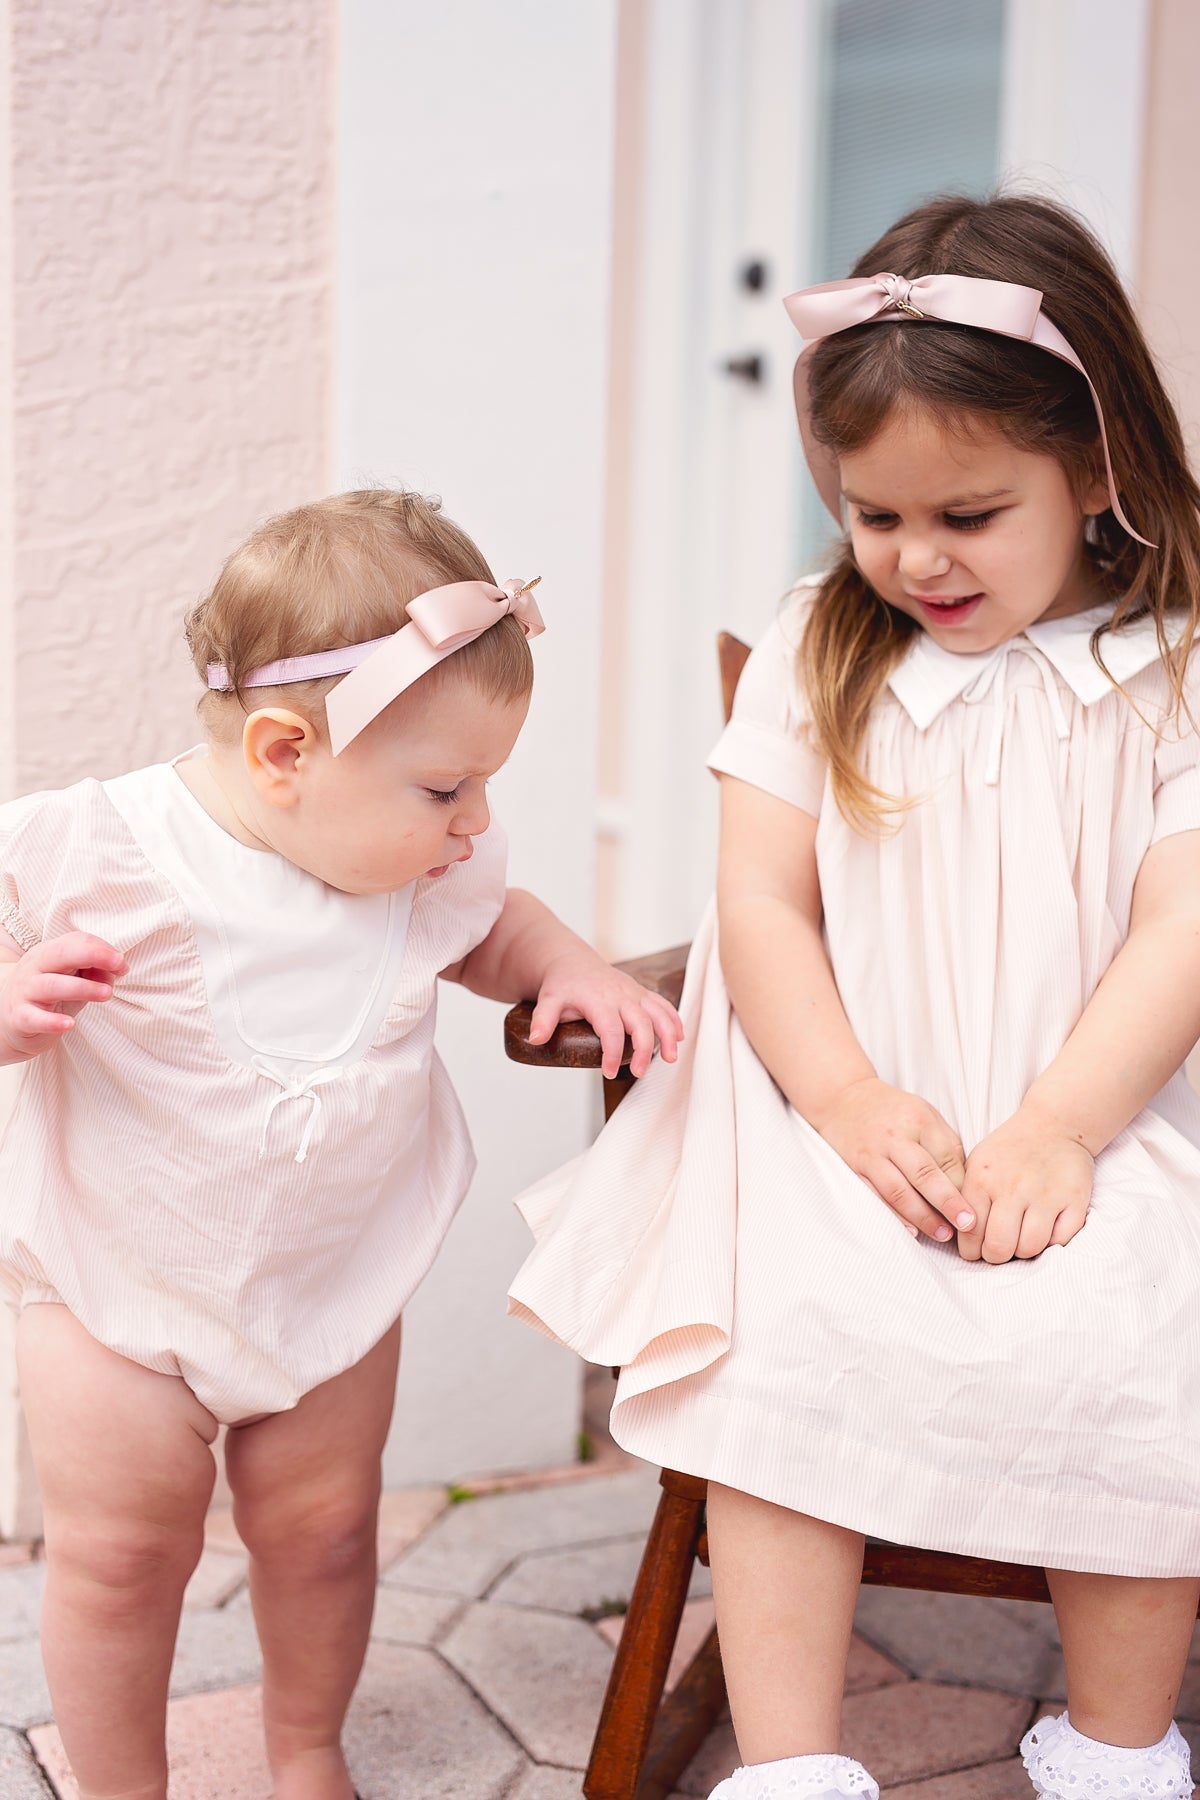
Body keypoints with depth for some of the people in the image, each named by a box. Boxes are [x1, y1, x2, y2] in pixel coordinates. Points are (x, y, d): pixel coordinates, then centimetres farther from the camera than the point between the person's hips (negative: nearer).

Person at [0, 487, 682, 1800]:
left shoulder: (430, 873, -10)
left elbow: (489, 931, 12)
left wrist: (569, 967, -8)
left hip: (334, 1281, 4)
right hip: (113, 1285, -3)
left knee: (322, 1530, 16)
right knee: (118, 1555, 9)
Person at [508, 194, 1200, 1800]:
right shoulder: (818, 652, 8)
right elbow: (761, 901, 2)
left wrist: (1050, 1136, -19)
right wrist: (850, 1100, -14)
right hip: (848, 1113, 1)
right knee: (790, 1332, -26)